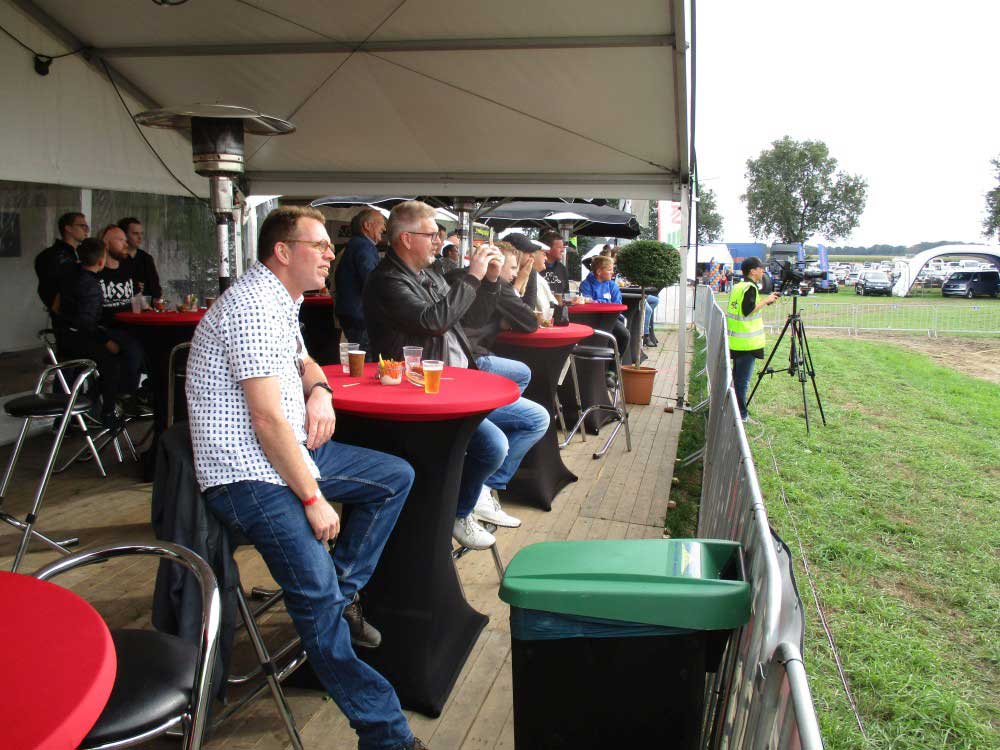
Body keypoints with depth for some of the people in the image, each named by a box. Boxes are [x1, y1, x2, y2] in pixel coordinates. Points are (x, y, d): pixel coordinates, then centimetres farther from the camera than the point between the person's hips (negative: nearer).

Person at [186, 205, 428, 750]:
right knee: (318, 598, -20)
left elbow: (301, 361, 31)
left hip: (290, 450, 10)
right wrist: (314, 499, -17)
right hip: (248, 474, -10)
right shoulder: (253, 306, -18)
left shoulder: (280, 300, 13)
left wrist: (318, 390, 6)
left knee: (396, 477, 10)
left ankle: (345, 592, 13)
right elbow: (269, 420, -22)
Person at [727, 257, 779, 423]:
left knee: (738, 377, 16)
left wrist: (765, 301, 18)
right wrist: (766, 301, -14)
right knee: (743, 379, -4)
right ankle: (740, 415, 0)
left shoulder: (737, 287, 13)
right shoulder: (750, 288, -14)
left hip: (736, 340, 9)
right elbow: (747, 311, -24)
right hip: (747, 342, -9)